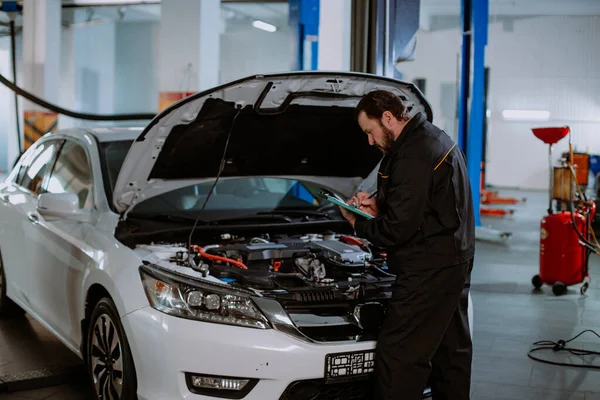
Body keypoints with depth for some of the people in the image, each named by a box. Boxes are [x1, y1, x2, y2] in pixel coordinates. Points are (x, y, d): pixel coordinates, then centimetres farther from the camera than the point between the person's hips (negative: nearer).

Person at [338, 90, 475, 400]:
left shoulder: (413, 157, -22)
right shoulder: (433, 138, 12)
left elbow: (397, 230, -22)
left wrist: (358, 224, -4)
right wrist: (378, 204, 8)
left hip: (428, 271, -11)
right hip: (454, 261, 11)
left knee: (397, 354, -7)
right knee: (452, 350, 18)